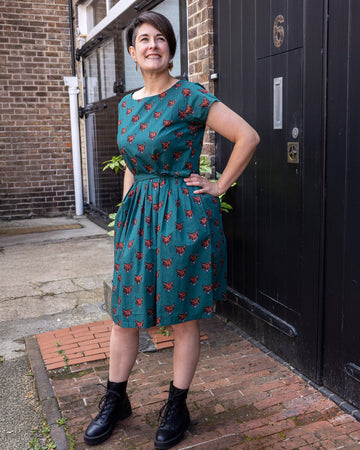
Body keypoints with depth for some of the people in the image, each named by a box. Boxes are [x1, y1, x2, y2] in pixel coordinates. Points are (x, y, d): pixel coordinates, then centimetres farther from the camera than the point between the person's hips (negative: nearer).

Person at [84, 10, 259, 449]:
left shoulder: (188, 96, -8)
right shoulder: (127, 104, 12)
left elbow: (248, 136, -11)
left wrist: (219, 186, -7)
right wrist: (126, 211, 15)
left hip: (183, 215, -6)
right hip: (138, 214, 6)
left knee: (183, 317, 6)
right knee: (125, 312, 11)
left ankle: (177, 406, 25)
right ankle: (115, 400, 30)